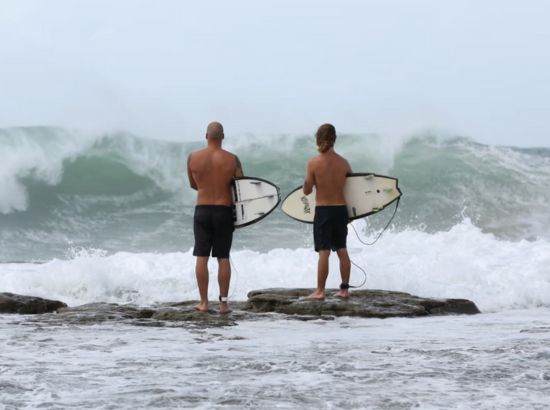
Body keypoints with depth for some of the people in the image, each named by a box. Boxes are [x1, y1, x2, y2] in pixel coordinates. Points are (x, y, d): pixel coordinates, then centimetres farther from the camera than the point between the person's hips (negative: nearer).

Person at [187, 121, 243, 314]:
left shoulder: (193, 158, -3)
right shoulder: (232, 159, -7)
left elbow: (193, 185, 10)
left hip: (202, 210, 0)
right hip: (224, 211, 0)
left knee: (201, 257, 5)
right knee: (223, 258, 5)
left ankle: (203, 302, 4)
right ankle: (223, 303, 5)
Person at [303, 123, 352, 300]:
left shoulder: (313, 163, -11)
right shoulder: (344, 163, -1)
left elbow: (307, 190, -7)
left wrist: (307, 182, 13)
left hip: (323, 211, -3)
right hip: (341, 209, 3)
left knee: (324, 252, -2)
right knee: (342, 251, 11)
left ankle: (320, 291, 1)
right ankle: (344, 289, 16)